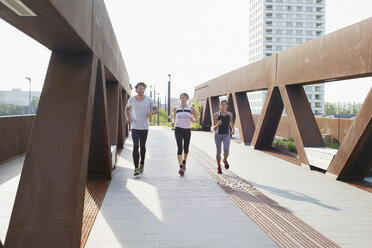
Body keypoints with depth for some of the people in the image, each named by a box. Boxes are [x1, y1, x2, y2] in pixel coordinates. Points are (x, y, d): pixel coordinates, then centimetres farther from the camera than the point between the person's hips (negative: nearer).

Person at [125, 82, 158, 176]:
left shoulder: (148, 100, -2)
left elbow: (156, 109, 7)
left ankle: (142, 164, 35)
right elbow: (127, 109, 16)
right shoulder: (131, 99, -1)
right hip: (135, 126, -1)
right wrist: (127, 117, -2)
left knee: (143, 146, 12)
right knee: (135, 146, -13)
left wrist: (151, 113, -16)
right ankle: (136, 168, -12)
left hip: (144, 127, 1)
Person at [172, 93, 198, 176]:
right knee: (179, 148, -16)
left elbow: (197, 119, 5)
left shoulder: (191, 108, 1)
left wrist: (193, 120, -18)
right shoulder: (176, 109, 4)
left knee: (186, 149, 14)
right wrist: (173, 122, 2)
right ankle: (181, 167, -22)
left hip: (187, 130, 1)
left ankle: (184, 162, 44)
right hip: (178, 130, -1)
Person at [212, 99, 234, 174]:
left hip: (226, 135, 1)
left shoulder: (230, 114, 2)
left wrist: (233, 129, 16)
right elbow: (214, 128, -8)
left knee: (226, 151, -18)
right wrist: (217, 125, -26)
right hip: (218, 134, -1)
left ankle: (225, 160, 16)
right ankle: (219, 167, 29)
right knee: (218, 152, 7)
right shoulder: (216, 115, -7)